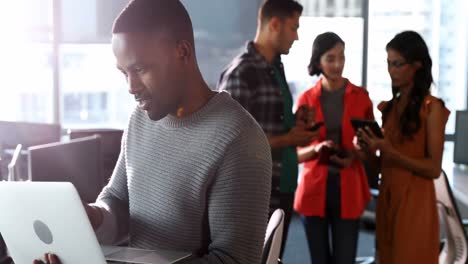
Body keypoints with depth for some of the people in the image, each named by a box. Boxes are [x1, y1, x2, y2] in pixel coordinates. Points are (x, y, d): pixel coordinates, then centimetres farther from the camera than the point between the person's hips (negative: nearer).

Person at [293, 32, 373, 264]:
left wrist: (354, 156, -12)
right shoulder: (306, 99, 3)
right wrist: (316, 149, -16)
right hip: (314, 189, 1)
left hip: (348, 189, 0)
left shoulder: (361, 96, 2)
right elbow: (296, 152, 6)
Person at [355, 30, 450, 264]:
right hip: (386, 199, 6)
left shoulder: (431, 107, -7)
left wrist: (390, 151, -21)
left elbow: (433, 168, -12)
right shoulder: (389, 107, 11)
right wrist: (369, 152, -5)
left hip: (414, 202, -6)